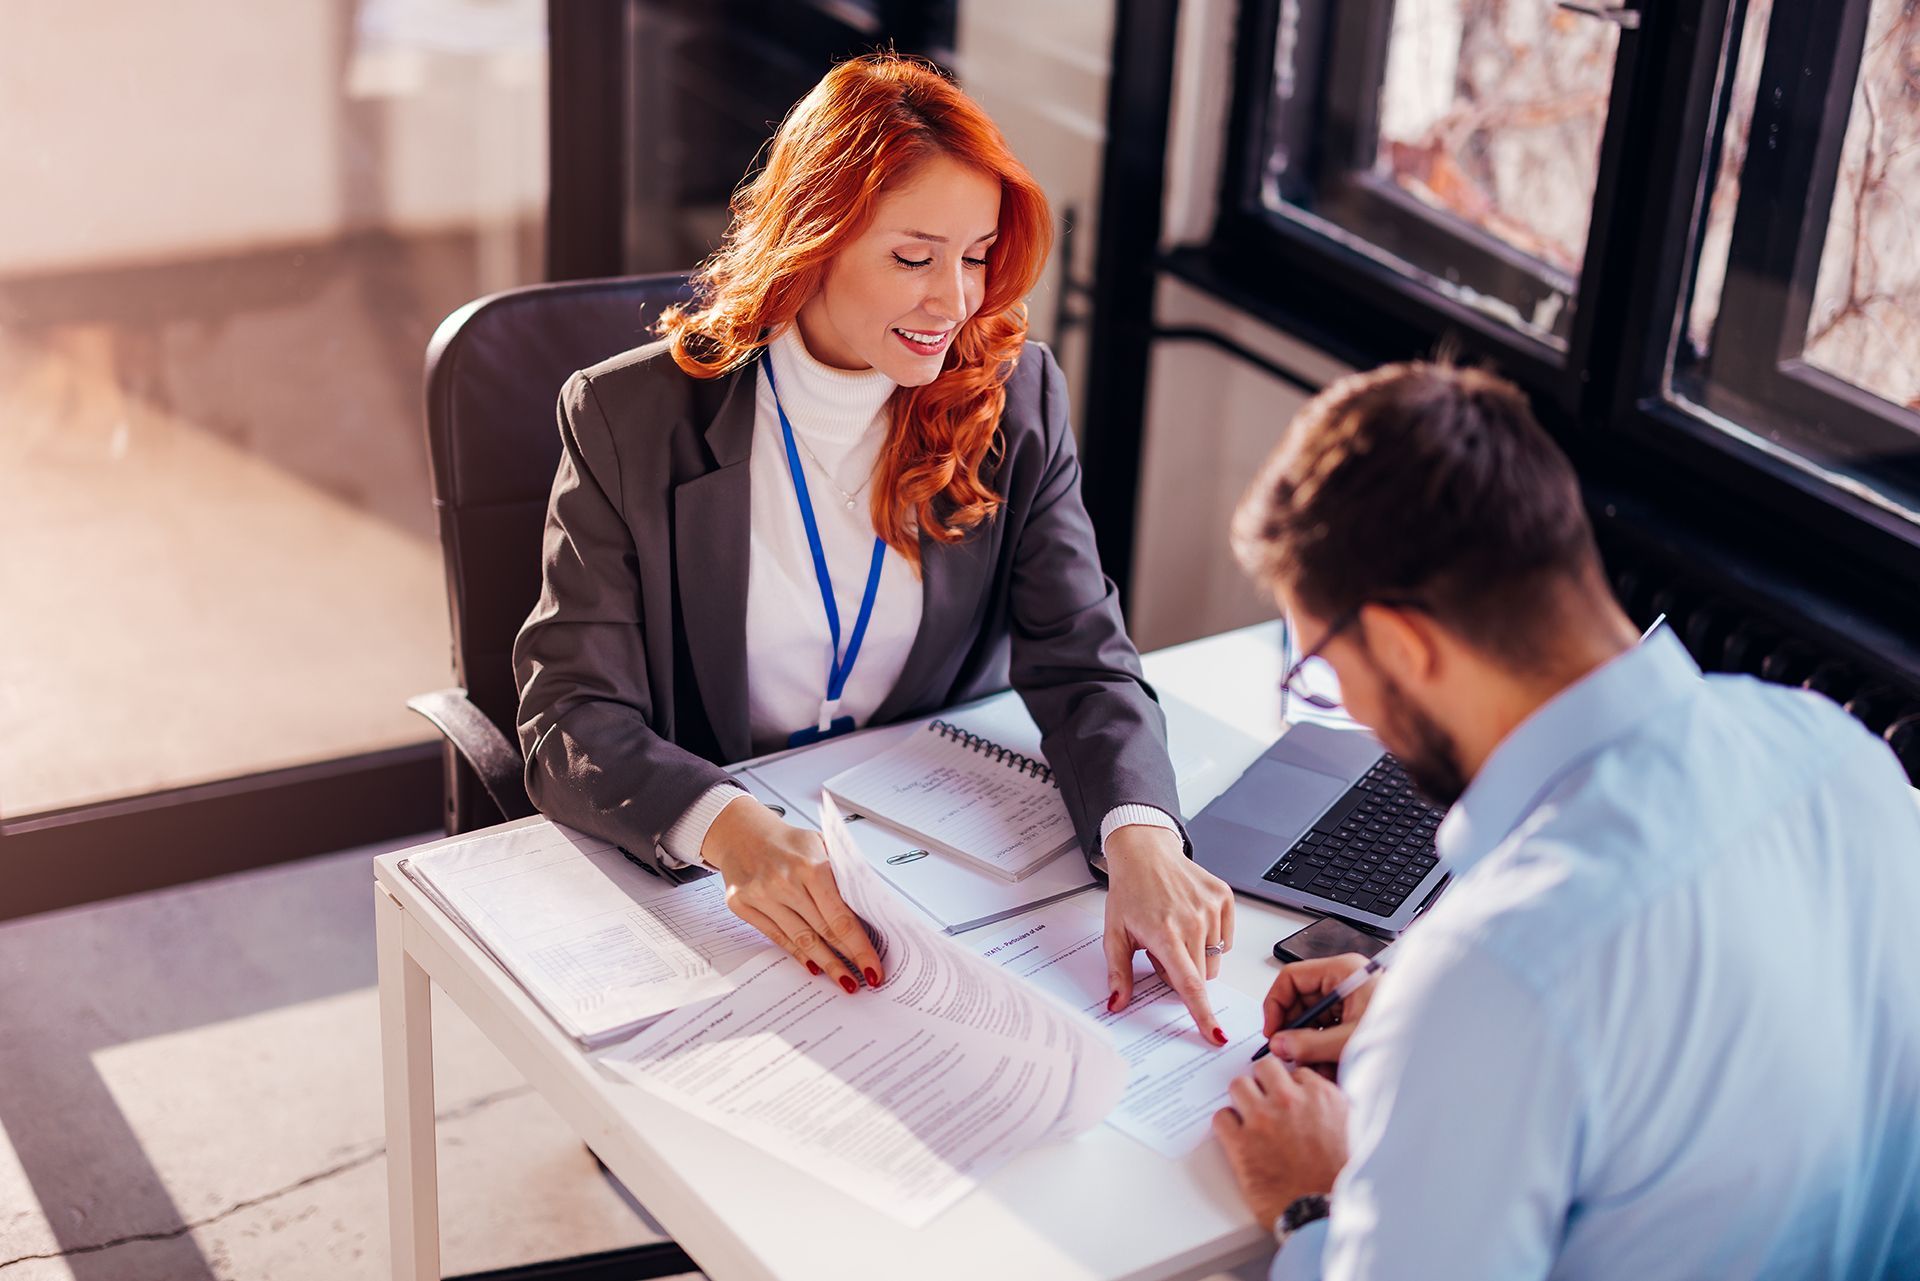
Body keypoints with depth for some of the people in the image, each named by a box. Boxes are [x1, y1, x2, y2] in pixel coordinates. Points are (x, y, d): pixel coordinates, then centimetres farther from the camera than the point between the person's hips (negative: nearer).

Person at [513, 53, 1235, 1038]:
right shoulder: (628, 420, -8)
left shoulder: (1015, 400, 0)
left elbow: (1081, 658, -8)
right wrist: (732, 830, -36)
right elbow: (574, 717, -14)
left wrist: (1142, 845, -30)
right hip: (698, 880, -2)